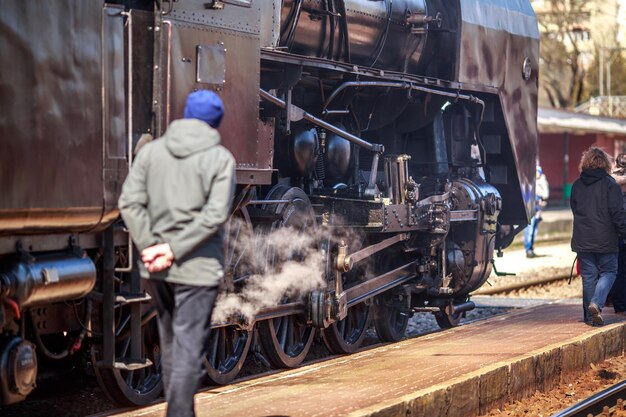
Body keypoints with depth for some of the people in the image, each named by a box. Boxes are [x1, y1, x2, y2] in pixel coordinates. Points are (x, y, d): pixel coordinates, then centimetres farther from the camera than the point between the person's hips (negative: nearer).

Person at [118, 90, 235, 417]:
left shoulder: (151, 150, 6)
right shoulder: (221, 158, -3)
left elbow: (129, 201, -3)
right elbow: (215, 214, -14)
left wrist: (148, 246, -6)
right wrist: (175, 250, -13)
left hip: (155, 268, 4)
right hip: (197, 267, -4)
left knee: (169, 343, 16)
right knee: (189, 348, -3)